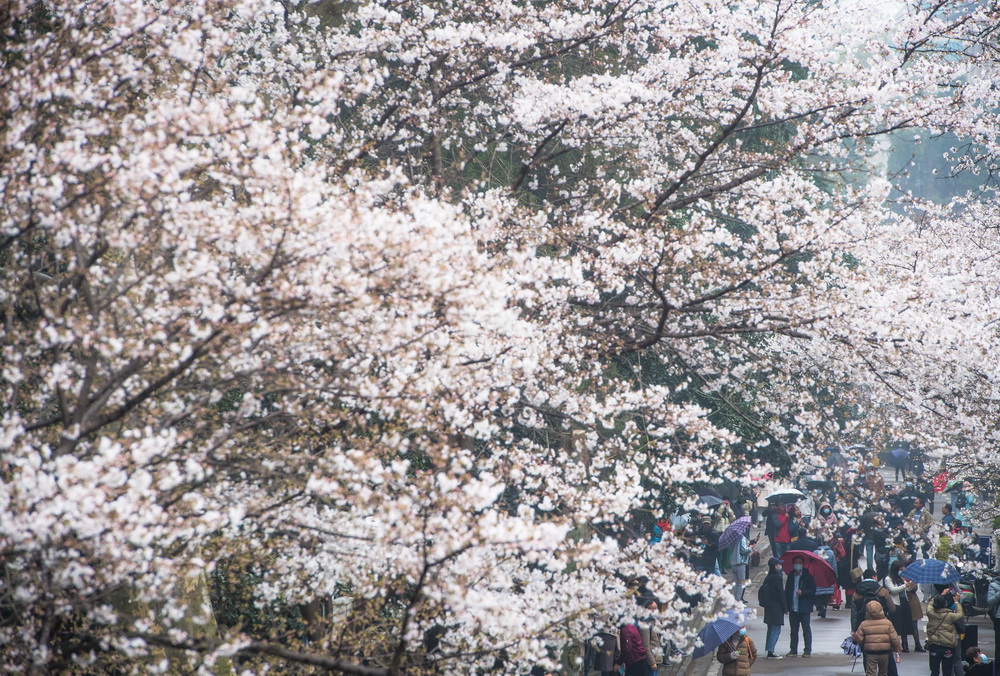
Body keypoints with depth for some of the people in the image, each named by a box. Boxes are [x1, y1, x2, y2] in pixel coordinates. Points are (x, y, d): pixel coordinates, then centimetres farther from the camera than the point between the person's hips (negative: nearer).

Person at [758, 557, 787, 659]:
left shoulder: (767, 578, 9)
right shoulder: (777, 578, -16)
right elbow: (781, 594, -16)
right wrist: (785, 609, -8)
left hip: (768, 607, 8)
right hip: (777, 608, -8)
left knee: (771, 629, 14)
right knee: (776, 630, -5)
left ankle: (769, 651, 16)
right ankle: (770, 651, -9)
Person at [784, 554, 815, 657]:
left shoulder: (807, 576, 0)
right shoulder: (791, 576, 13)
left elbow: (813, 590, -3)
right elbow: (787, 591, 14)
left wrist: (802, 592, -18)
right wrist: (786, 606, 6)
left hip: (803, 608, -4)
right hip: (793, 608, 4)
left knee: (806, 629, -3)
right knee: (793, 629, 8)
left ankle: (808, 650, 0)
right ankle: (793, 649, 15)